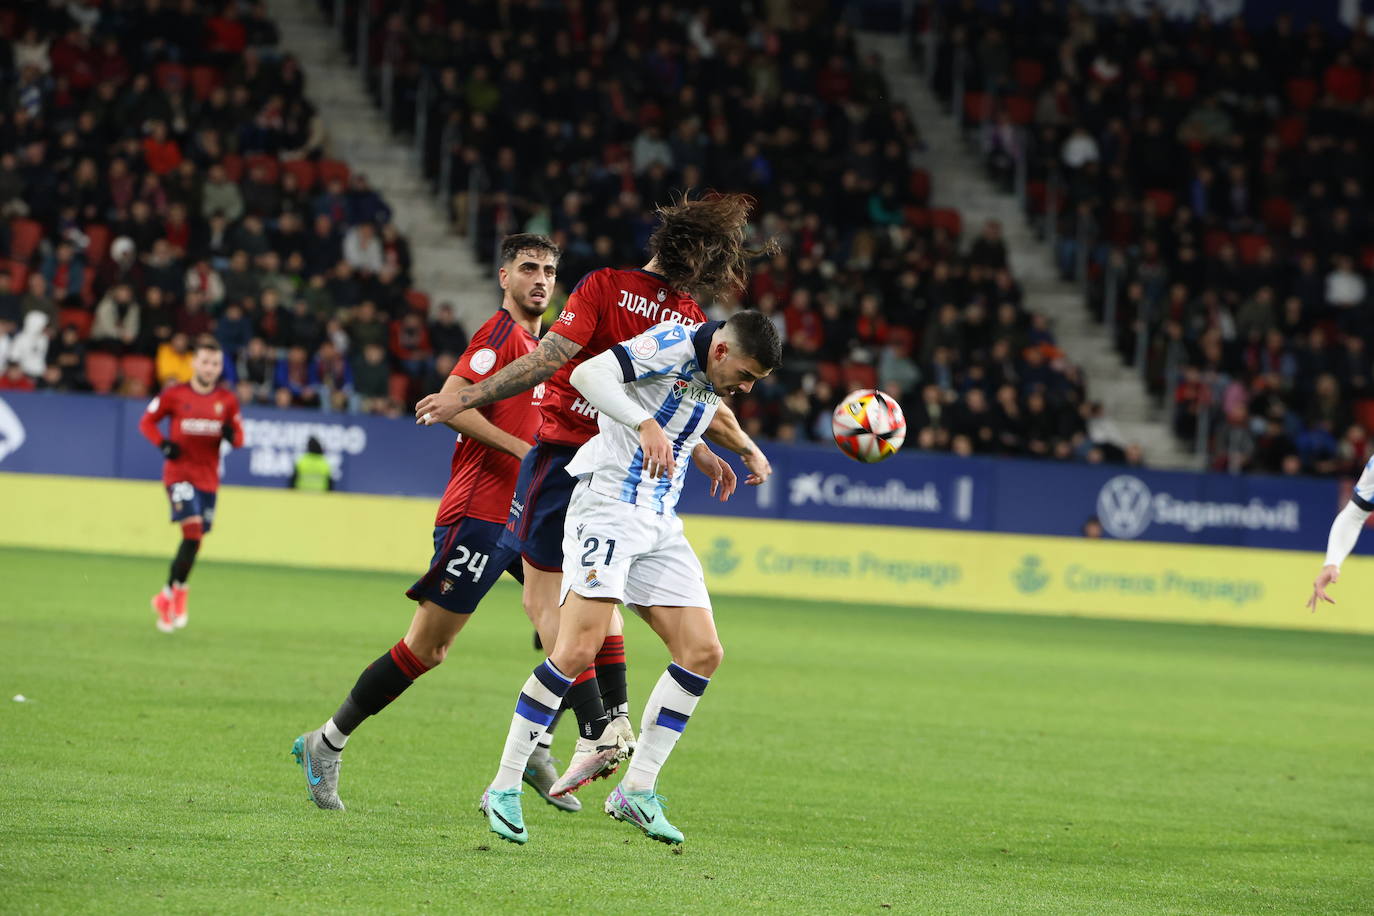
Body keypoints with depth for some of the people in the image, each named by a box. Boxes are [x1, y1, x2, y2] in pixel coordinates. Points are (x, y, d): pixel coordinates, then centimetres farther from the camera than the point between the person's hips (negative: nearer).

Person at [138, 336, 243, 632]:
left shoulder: (227, 401, 5)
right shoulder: (175, 395, -4)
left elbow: (239, 436, 12)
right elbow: (147, 421, 6)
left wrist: (231, 436, -12)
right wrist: (163, 444, -12)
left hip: (208, 479, 4)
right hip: (179, 472, -4)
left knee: (195, 540, 8)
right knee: (193, 530, -21)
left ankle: (169, 595, 26)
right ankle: (175, 595, -11)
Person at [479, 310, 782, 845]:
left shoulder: (714, 382, 14)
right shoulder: (673, 345, -13)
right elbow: (587, 374, -26)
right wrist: (646, 425, -35)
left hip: (660, 524, 9)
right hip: (609, 505, -9)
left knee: (703, 653, 0)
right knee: (578, 650, -17)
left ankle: (637, 792, 7)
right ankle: (504, 789, -8)